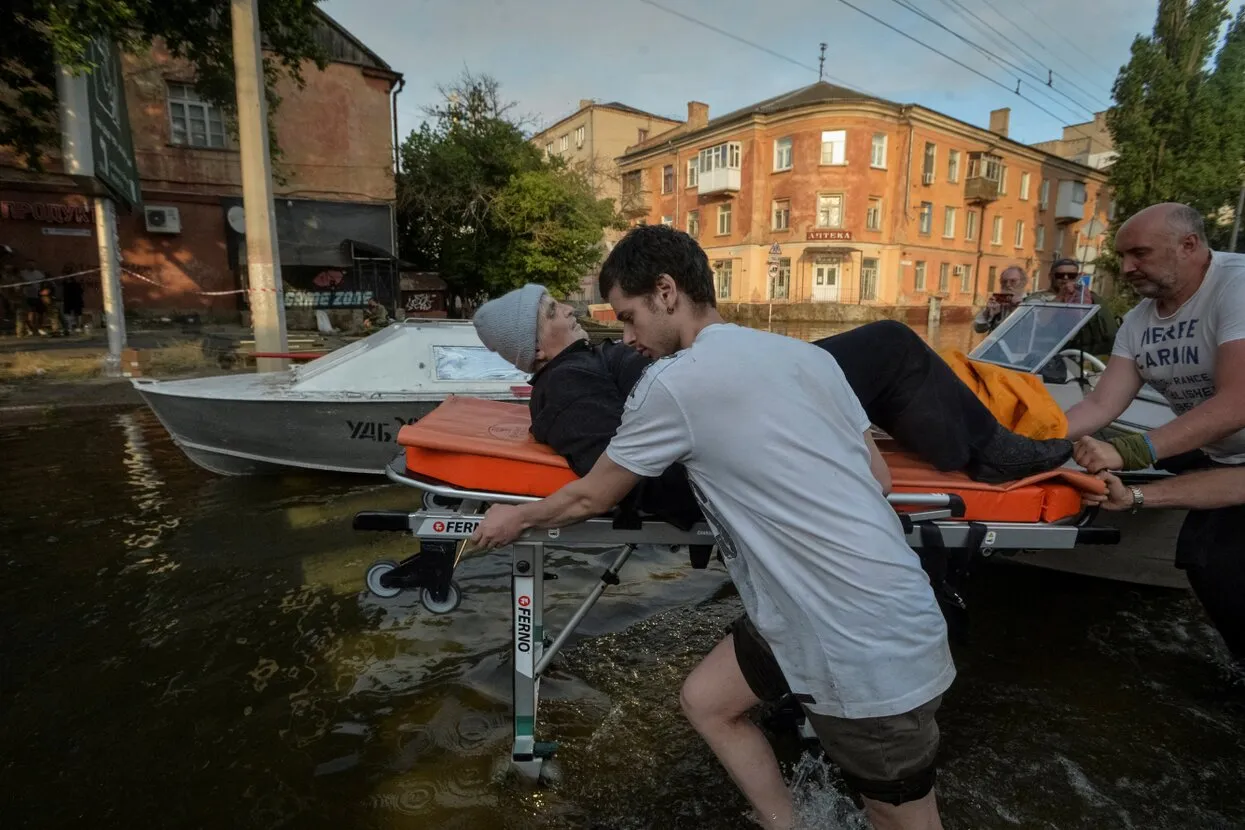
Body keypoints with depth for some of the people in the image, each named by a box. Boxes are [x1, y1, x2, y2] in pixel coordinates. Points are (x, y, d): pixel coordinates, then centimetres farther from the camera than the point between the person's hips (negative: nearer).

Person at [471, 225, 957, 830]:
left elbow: (590, 499, -2)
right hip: (891, 614, 8)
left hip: (865, 650, -8)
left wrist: (517, 518, 17)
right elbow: (878, 478, 10)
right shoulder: (809, 355, 4)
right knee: (707, 697, 19)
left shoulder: (672, 382, -16)